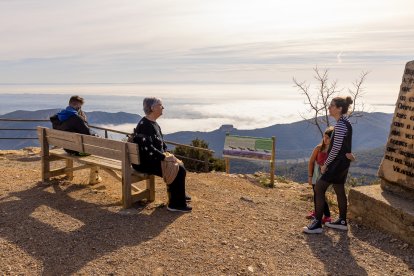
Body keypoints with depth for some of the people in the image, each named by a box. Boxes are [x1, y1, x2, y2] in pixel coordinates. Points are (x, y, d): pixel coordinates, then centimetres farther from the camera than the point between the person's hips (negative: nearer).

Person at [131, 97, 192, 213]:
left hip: (156, 158, 10)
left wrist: (166, 153, 5)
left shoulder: (154, 123, 12)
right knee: (178, 170, -17)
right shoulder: (144, 125, -19)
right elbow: (147, 149, -26)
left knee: (180, 166, 4)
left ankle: (179, 195, 23)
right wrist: (164, 157, -22)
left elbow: (161, 142, 21)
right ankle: (176, 204, -7)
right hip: (145, 163, -10)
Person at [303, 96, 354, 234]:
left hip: (337, 163, -10)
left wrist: (325, 164, -12)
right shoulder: (345, 122, 11)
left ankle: (317, 224, -2)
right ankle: (342, 221, 28)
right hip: (343, 163, 10)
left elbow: (336, 148, -22)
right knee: (339, 190, 17)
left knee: (318, 188, -6)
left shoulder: (340, 125, -20)